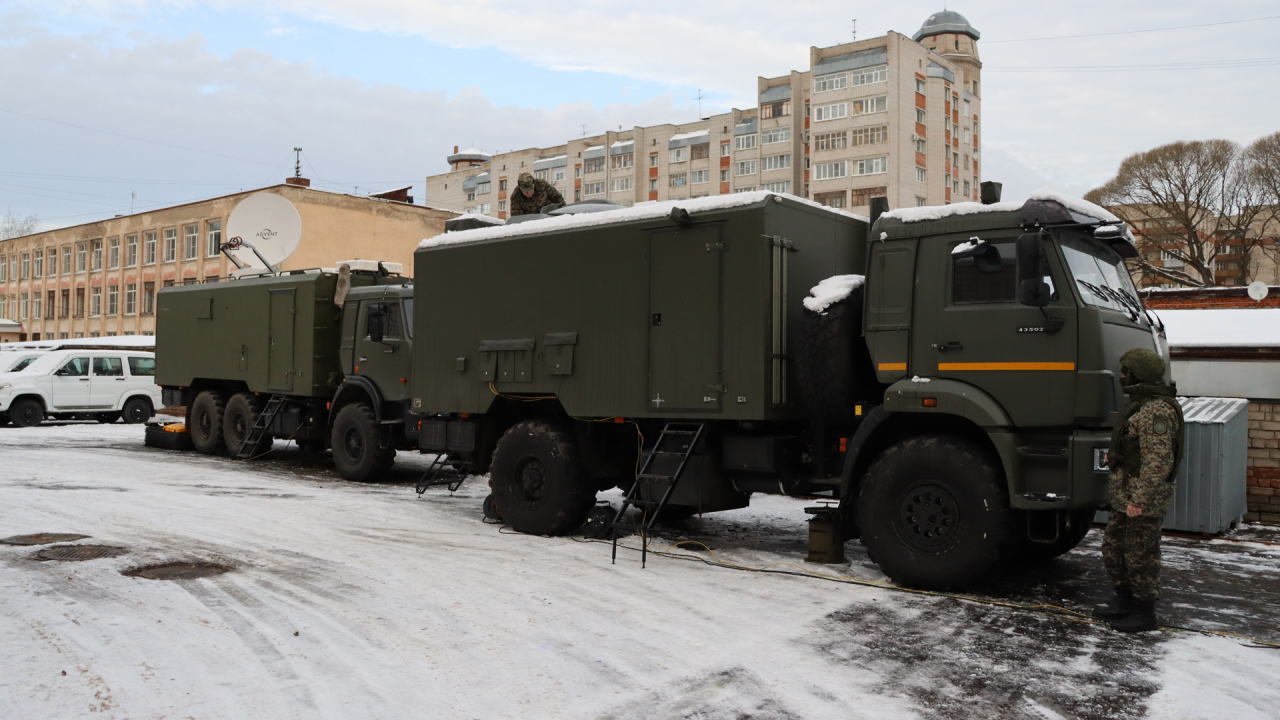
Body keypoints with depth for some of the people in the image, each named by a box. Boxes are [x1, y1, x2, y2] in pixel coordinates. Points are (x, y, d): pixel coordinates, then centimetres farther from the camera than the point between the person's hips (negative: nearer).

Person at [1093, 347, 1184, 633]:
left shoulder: (1156, 410, -21)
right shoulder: (1142, 403, 14)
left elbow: (1159, 461, -26)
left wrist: (1140, 500, -26)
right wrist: (1116, 456, 19)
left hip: (1144, 499, -11)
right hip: (1125, 495, 11)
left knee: (1140, 555, 0)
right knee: (1114, 548, 17)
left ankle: (1145, 613, 12)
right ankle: (1124, 602, 29)